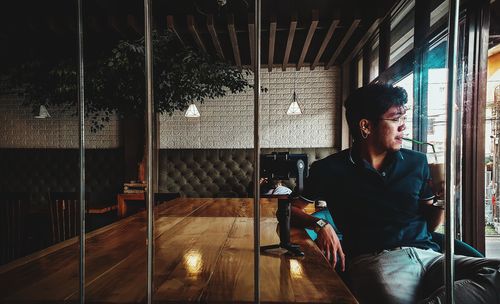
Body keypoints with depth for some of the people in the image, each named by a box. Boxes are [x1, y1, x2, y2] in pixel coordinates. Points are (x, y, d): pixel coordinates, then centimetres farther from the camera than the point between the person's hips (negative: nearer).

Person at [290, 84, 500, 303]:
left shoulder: (417, 162, 14)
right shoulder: (331, 169, 1)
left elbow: (430, 224, 21)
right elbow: (291, 209, 4)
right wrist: (321, 225, -14)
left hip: (426, 254, 6)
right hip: (374, 258, -5)